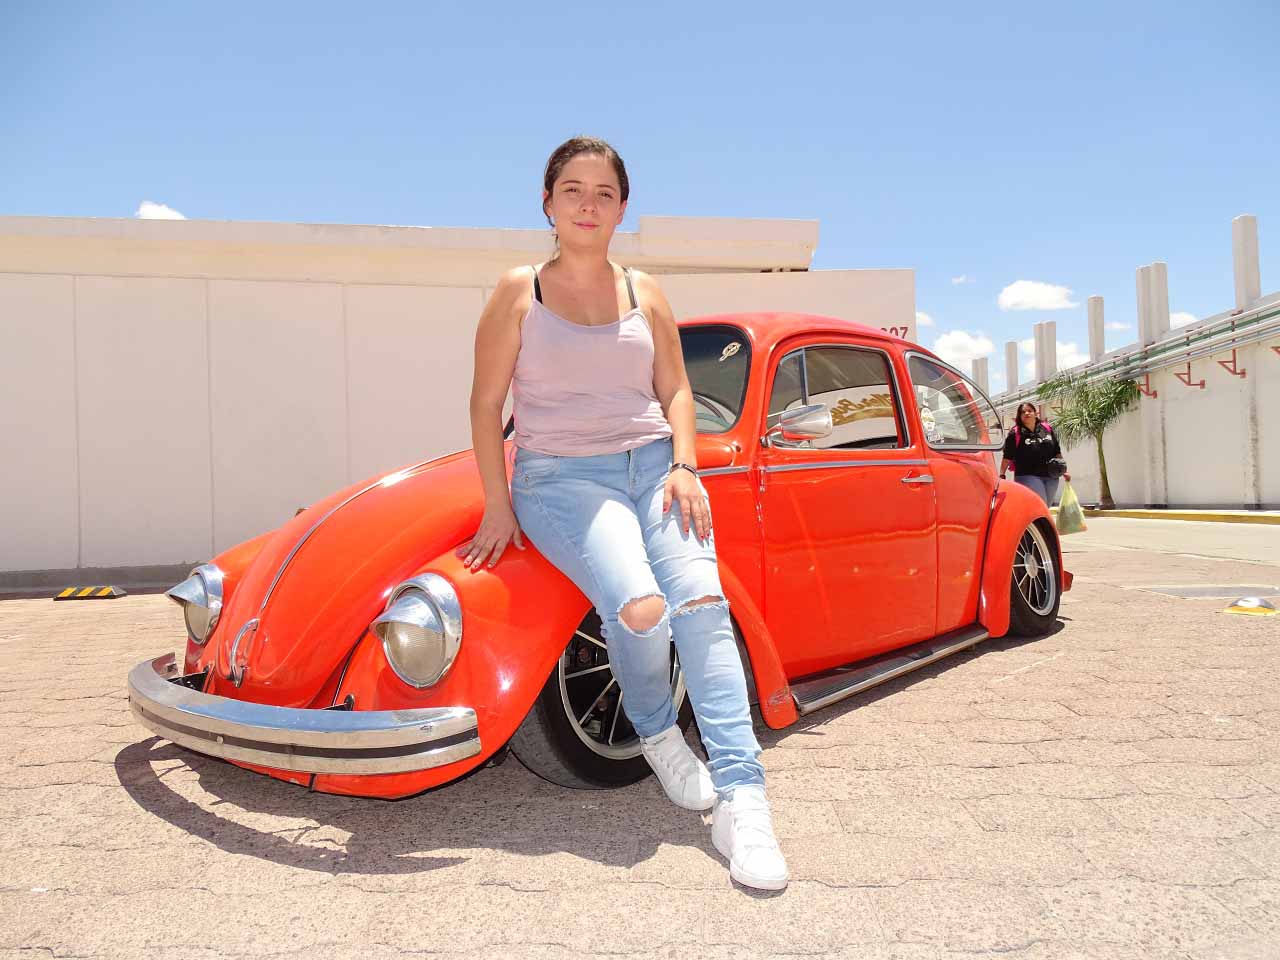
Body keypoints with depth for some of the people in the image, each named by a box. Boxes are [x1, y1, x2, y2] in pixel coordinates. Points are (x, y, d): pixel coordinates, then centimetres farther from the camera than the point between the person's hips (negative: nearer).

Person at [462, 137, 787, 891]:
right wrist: (498, 506, -1)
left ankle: (742, 802, -19)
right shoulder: (520, 292, 5)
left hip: (653, 467, 3)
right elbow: (487, 403, 4)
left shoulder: (645, 293, 14)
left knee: (702, 603, -21)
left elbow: (675, 390, 14)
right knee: (640, 608, -27)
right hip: (560, 477, -3)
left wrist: (684, 467, -3)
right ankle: (658, 735, 5)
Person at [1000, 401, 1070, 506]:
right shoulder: (1015, 434, -3)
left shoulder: (1047, 429, 11)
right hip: (1028, 477, -5)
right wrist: (1001, 476, -11)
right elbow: (1007, 458, -5)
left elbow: (1057, 453, 17)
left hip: (1050, 477, 6)